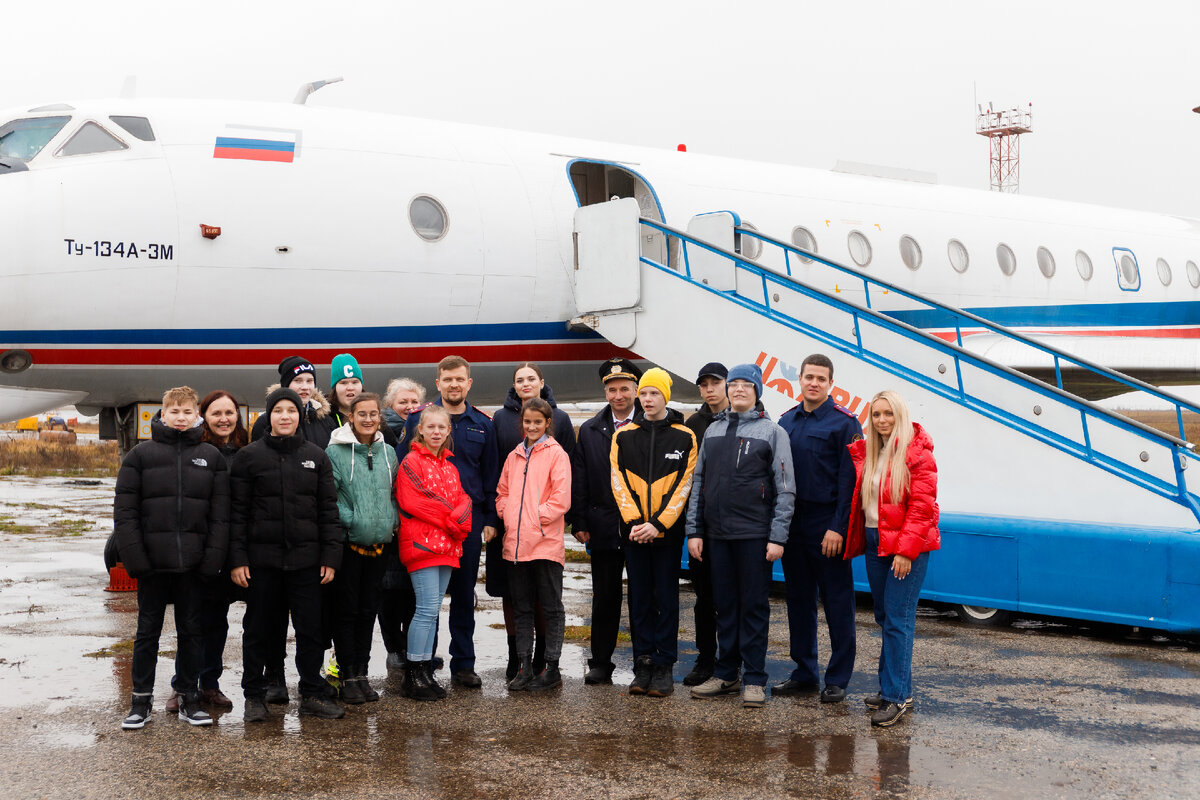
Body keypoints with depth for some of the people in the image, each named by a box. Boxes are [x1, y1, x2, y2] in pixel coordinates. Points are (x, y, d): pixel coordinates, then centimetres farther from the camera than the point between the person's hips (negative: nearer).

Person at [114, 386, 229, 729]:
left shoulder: (211, 457, 5)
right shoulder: (141, 455, 1)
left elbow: (220, 513, 2)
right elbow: (125, 509, -2)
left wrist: (213, 557, -7)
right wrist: (133, 555, -11)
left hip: (193, 561, 1)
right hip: (152, 560, -1)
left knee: (191, 631, 10)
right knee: (148, 631, 7)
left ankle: (189, 698, 20)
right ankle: (141, 700, 16)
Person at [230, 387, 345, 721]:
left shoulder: (316, 456, 8)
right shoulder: (249, 456, 1)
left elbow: (328, 509, 7)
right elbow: (238, 511, 0)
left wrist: (331, 556, 1)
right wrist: (237, 558, -7)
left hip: (305, 558, 2)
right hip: (262, 559, -1)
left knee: (311, 629, 4)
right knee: (258, 630, 7)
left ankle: (312, 694, 16)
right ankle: (254, 695, 19)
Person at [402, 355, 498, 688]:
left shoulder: (482, 424, 10)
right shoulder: (419, 418, 2)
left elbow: (490, 475, 13)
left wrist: (490, 519, 7)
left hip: (469, 518, 2)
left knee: (464, 592, 8)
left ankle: (463, 664, 15)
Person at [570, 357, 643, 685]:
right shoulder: (590, 431, 9)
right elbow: (579, 481, 9)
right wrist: (579, 523, 2)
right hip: (604, 528, 2)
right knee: (604, 598, 8)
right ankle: (600, 664, 16)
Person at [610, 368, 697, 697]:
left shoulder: (685, 437, 0)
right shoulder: (623, 436, 6)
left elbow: (684, 485, -4)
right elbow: (619, 482, 2)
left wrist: (658, 524, -12)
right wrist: (634, 522, -10)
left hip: (668, 531, -2)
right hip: (633, 531, 2)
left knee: (667, 598, 2)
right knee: (640, 599, 6)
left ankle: (664, 667, 8)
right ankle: (643, 665, 12)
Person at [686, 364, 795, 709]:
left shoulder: (772, 431, 1)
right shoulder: (713, 430, 13)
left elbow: (785, 489, -3)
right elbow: (699, 483, 14)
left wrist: (777, 537, -11)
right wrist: (694, 531, 6)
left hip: (754, 534, -4)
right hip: (717, 534, 4)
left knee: (754, 606, 0)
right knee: (725, 605, 10)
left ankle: (754, 679, 6)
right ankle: (725, 674, 19)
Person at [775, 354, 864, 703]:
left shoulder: (844, 423, -5)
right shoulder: (786, 422, 12)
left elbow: (848, 478, -10)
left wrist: (838, 527, -16)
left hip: (827, 525, -6)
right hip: (793, 523, 6)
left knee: (837, 603, 1)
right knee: (798, 600, 11)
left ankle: (838, 680, 8)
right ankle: (805, 673, 21)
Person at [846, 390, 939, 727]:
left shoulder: (917, 453, -9)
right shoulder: (865, 453, 11)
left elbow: (922, 506, -14)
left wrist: (906, 550, -19)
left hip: (908, 547, -7)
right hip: (874, 542, 7)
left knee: (897, 619, -8)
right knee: (884, 617, 11)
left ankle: (896, 696, -5)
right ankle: (896, 688, 20)